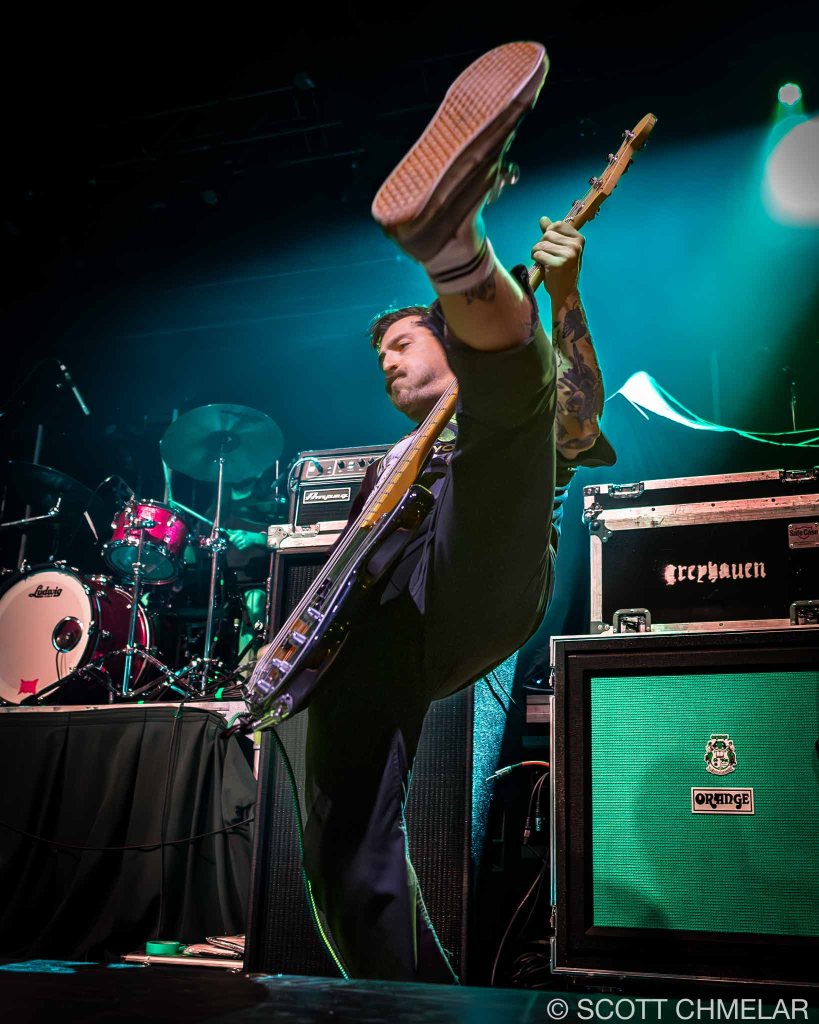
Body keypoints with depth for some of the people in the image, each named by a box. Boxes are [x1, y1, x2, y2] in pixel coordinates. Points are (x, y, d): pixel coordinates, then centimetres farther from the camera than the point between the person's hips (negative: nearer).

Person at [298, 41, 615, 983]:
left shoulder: (526, 428, 27)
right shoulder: (388, 468, 42)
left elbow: (581, 412, 3)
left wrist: (563, 292, -10)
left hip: (476, 590, -6)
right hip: (372, 642, 6)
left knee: (516, 375, -28)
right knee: (351, 864, -5)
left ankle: (453, 243, -59)